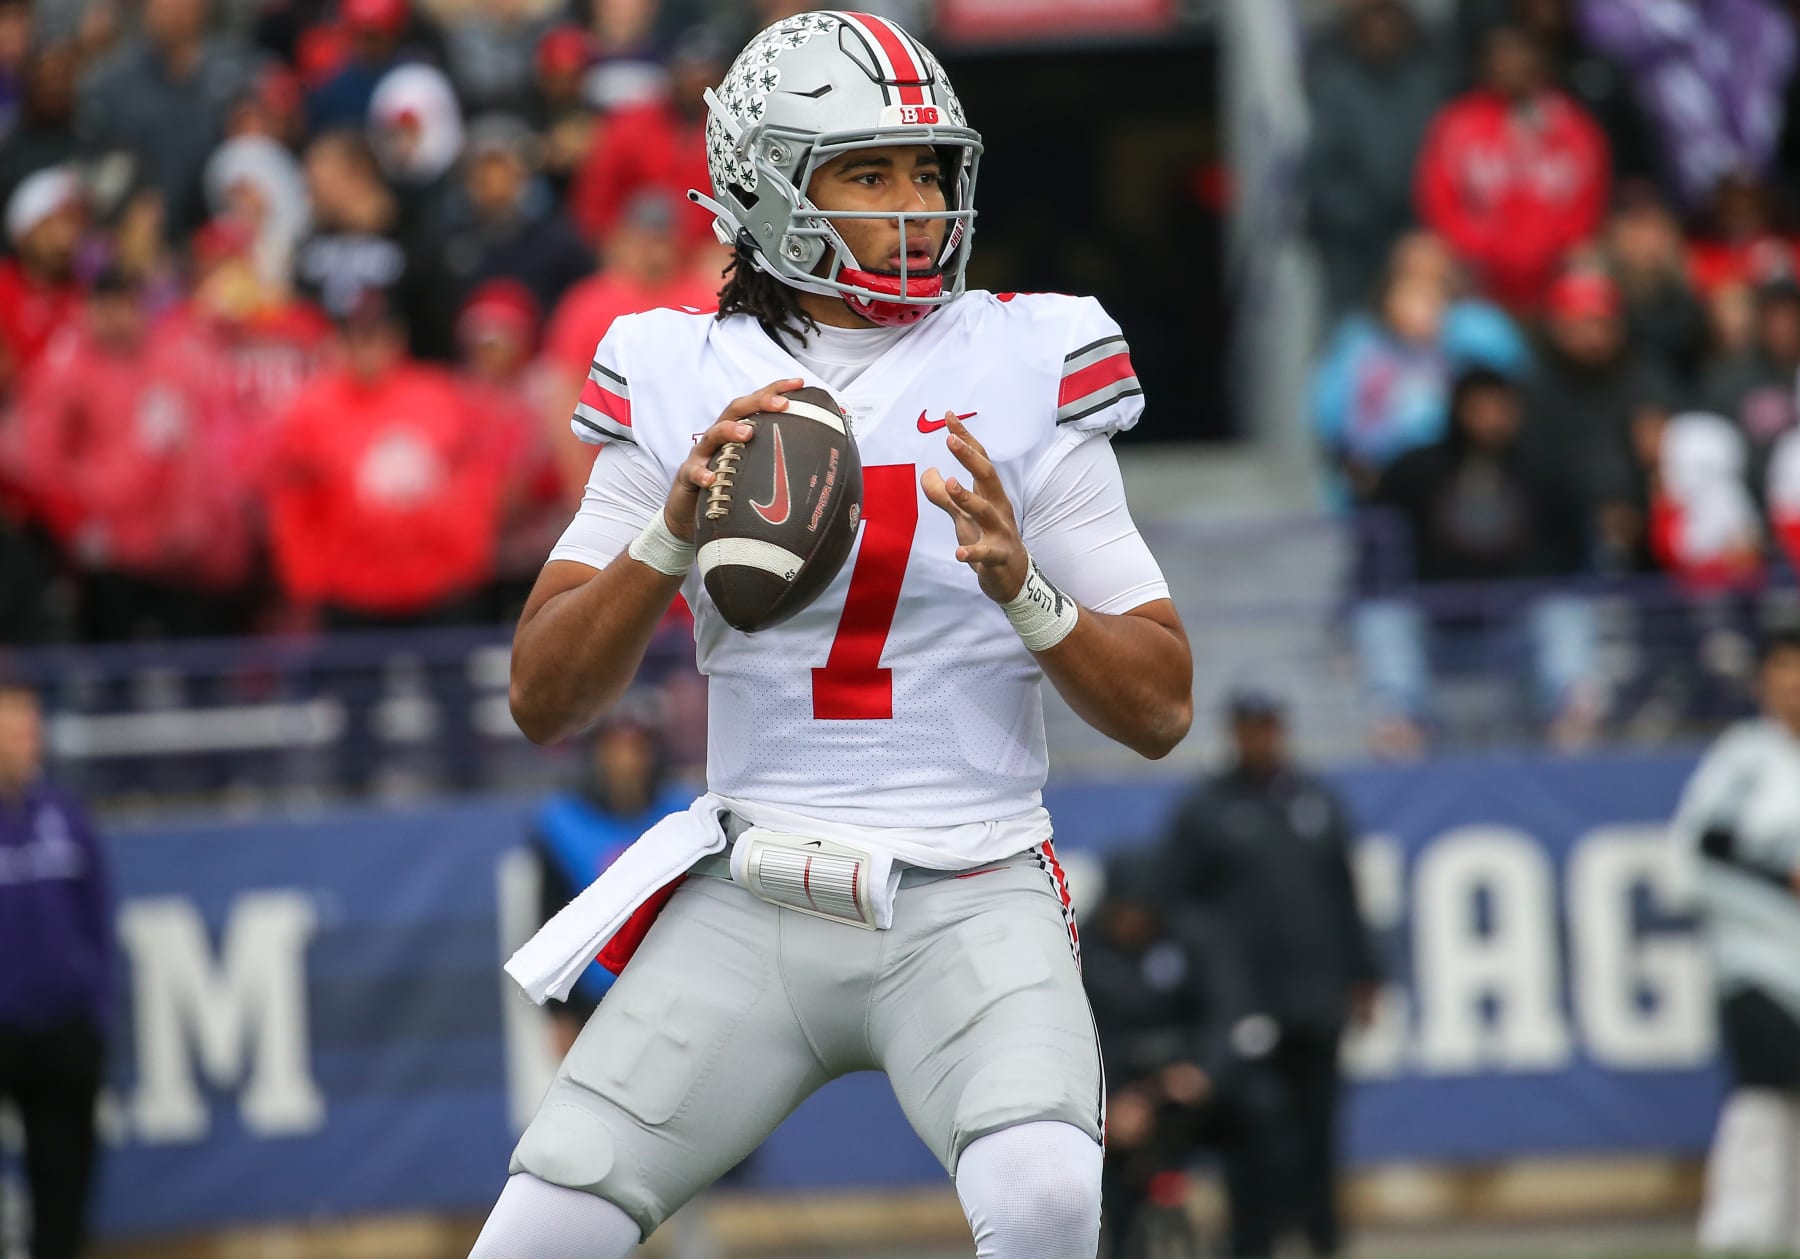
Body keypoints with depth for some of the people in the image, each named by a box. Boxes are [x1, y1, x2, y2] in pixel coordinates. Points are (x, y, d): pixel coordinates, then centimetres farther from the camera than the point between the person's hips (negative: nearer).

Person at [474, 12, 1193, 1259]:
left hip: (969, 907, -2)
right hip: (749, 909, 2)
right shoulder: (685, 385, 4)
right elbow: (544, 701, 0)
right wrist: (675, 531, -16)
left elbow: (1161, 709, 1)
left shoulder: (1022, 373, 0)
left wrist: (1023, 590, -19)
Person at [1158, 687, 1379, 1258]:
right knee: (1254, 1137, -8)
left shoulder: (1319, 803, 14)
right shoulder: (1202, 812, 3)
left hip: (1317, 1003, 3)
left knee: (1316, 1135, 6)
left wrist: (1362, 977, 12)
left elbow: (1346, 897, 16)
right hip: (1243, 1012, -3)